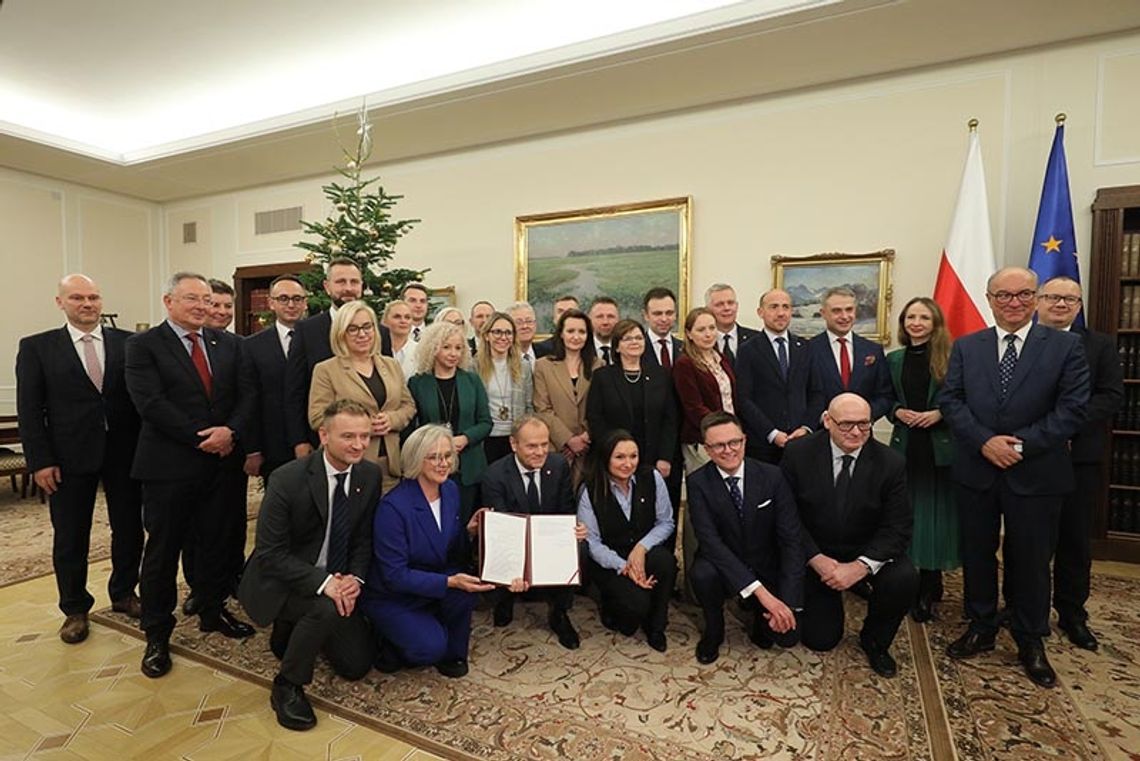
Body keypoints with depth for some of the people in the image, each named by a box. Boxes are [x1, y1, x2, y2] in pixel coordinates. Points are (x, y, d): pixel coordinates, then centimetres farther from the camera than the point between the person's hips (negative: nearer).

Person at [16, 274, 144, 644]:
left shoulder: (128, 343, 1)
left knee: (129, 529, 12)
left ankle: (123, 593, 34)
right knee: (70, 538, 11)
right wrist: (40, 461, -8)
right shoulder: (36, 347, 0)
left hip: (124, 453, 1)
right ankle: (75, 609, 30)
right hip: (69, 457, -1)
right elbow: (29, 410, -2)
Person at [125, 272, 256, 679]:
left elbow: (245, 394, 4)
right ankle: (157, 635, 24)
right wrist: (202, 438, -16)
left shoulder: (228, 343, 9)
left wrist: (230, 431, -14)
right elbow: (151, 403, -14)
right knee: (163, 550, 8)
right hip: (169, 465, -4)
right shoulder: (144, 345, -4)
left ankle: (212, 611, 34)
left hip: (220, 461, 4)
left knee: (216, 541, 15)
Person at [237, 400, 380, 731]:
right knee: (327, 609, -35)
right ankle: (287, 686, -7)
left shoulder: (370, 475, -10)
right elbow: (269, 554, -22)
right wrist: (323, 581, -32)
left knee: (357, 664, 7)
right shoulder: (287, 479, -25)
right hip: (282, 580, -5)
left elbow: (364, 538, 0)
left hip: (336, 581, 6)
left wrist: (355, 578, -18)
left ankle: (293, 629, 31)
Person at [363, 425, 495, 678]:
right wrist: (449, 582, -33)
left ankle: (453, 654, 1)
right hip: (390, 597, -5)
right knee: (431, 647, -23)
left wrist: (469, 531, -18)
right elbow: (394, 576, -24)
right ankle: (394, 645, 11)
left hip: (434, 583, 5)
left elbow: (454, 550, 4)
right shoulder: (393, 507, -26)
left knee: (466, 587, -25)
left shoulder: (451, 489, -6)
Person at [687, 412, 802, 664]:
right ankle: (713, 631, 1)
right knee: (702, 574, -32)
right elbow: (709, 540, -25)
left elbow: (791, 538, -13)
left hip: (768, 568, 1)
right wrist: (760, 591, -33)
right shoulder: (698, 482, -16)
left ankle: (759, 613, 21)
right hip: (725, 567, -1)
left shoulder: (772, 476, -12)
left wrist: (787, 602, -22)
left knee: (787, 636, -16)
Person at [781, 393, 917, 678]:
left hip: (868, 554, 1)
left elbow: (897, 528, -13)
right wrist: (817, 559, -21)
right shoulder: (798, 453, -14)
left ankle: (875, 641, 3)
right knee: (820, 640, -3)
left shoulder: (891, 463, -12)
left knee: (904, 580, -29)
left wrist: (860, 566, -26)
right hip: (814, 557, -1)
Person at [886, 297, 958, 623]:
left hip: (940, 446, -3)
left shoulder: (951, 357, -2)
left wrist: (939, 413, -16)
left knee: (935, 515, 2)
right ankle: (928, 585, 22)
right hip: (905, 444, 3)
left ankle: (927, 592, 16)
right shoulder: (894, 359, 9)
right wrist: (897, 411, -6)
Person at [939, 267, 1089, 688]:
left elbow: (1072, 409, -7)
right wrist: (984, 442, -14)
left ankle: (1031, 642, 29)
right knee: (977, 554, 12)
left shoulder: (1066, 346, 0)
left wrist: (1022, 444, -16)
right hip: (976, 471, 2)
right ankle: (980, 629, 30)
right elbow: (950, 400, -1)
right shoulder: (966, 347, 5)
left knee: (1030, 559, 10)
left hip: (1036, 474, -2)